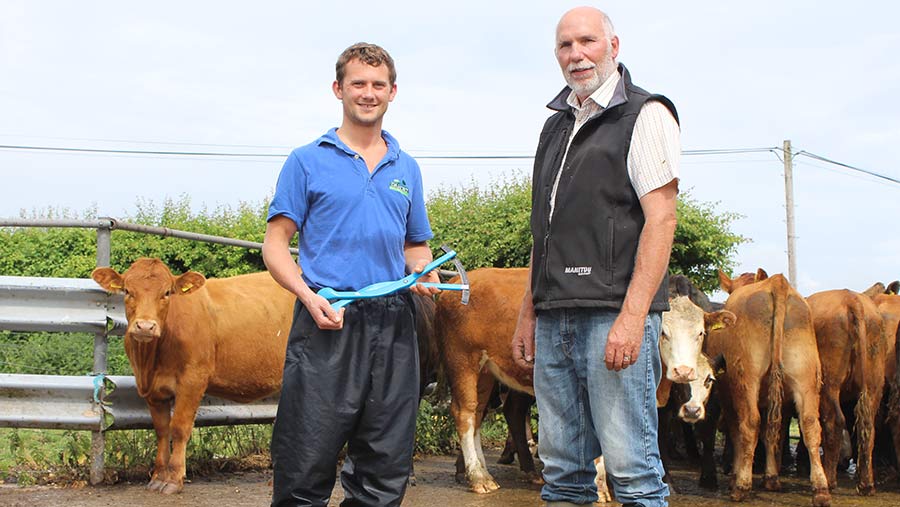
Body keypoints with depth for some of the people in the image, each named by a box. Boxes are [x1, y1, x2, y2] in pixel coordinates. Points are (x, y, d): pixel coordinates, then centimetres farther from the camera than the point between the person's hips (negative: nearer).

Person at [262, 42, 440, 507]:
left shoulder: (406, 169, 17)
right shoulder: (308, 162, 5)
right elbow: (275, 242, 1)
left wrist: (424, 273, 2)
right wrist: (308, 296, -15)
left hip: (393, 324, 4)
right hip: (328, 321, -4)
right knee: (307, 466, -4)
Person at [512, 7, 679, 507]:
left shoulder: (644, 114, -1)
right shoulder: (557, 127, 20)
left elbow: (660, 219, -10)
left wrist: (632, 315, -18)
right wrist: (528, 313, 16)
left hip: (615, 314, -7)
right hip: (554, 320, 7)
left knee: (631, 465, -5)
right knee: (564, 467, 10)